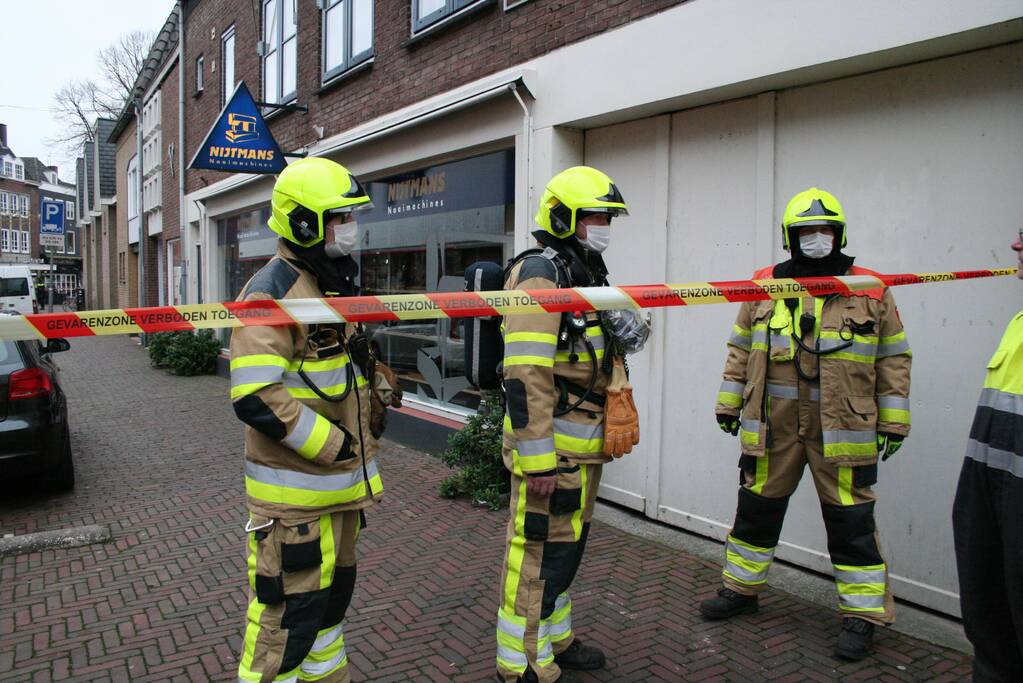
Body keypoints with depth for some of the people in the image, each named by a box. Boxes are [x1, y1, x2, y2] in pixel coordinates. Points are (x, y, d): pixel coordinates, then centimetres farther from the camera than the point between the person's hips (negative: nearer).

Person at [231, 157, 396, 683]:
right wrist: (332, 445, -20)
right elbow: (255, 399, -27)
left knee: (332, 594, 22)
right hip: (295, 492, -9)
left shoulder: (334, 285, 12)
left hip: (341, 481, 9)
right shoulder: (271, 293, -18)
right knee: (289, 610, 1)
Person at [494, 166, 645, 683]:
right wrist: (538, 459, -27)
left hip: (584, 444, 10)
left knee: (567, 544, 21)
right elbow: (526, 374, -24)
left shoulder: (586, 274, 16)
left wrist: (623, 337, 3)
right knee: (540, 551, 1)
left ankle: (554, 640, 38)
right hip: (552, 447, -10)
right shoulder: (540, 274, -16)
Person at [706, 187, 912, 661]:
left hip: (842, 426, -2)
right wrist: (729, 403, 10)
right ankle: (741, 589, 32)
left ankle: (861, 615, 20)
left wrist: (894, 421, 3)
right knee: (756, 508, 13)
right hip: (772, 423, 2)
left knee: (850, 520, 4)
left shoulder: (871, 291, 3)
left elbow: (893, 358, 6)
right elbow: (740, 349, 12)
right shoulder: (764, 286, 6)